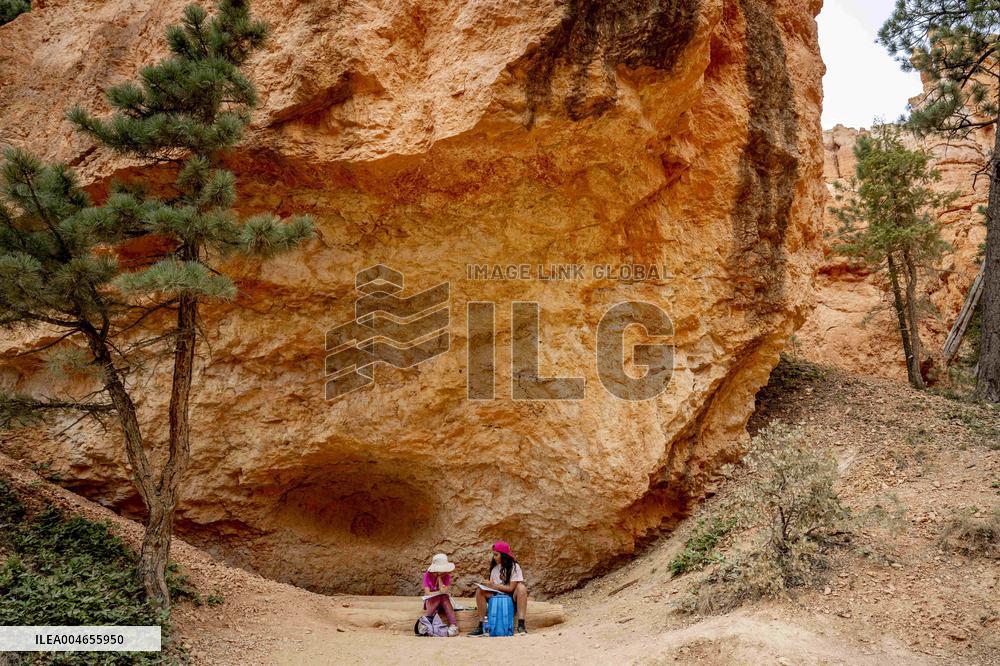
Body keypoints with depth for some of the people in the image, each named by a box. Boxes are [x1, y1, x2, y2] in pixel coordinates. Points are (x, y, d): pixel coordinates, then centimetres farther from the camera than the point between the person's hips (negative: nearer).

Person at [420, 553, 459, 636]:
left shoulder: (447, 576, -7)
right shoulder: (427, 575, -11)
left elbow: (443, 591, -21)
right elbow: (427, 593, -16)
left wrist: (439, 577, -18)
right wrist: (440, 592, -16)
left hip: (443, 602, 1)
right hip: (430, 601, -1)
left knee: (444, 597, -32)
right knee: (437, 598, -33)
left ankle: (453, 626, -42)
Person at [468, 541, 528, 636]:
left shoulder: (514, 567, -7)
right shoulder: (495, 568, 8)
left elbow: (511, 588, -14)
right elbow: (492, 585, 5)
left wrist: (493, 585, -17)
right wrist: (487, 584, -17)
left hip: (512, 597, -4)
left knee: (521, 587, -34)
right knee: (480, 590, -18)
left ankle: (521, 624, -41)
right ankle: (481, 626, -21)